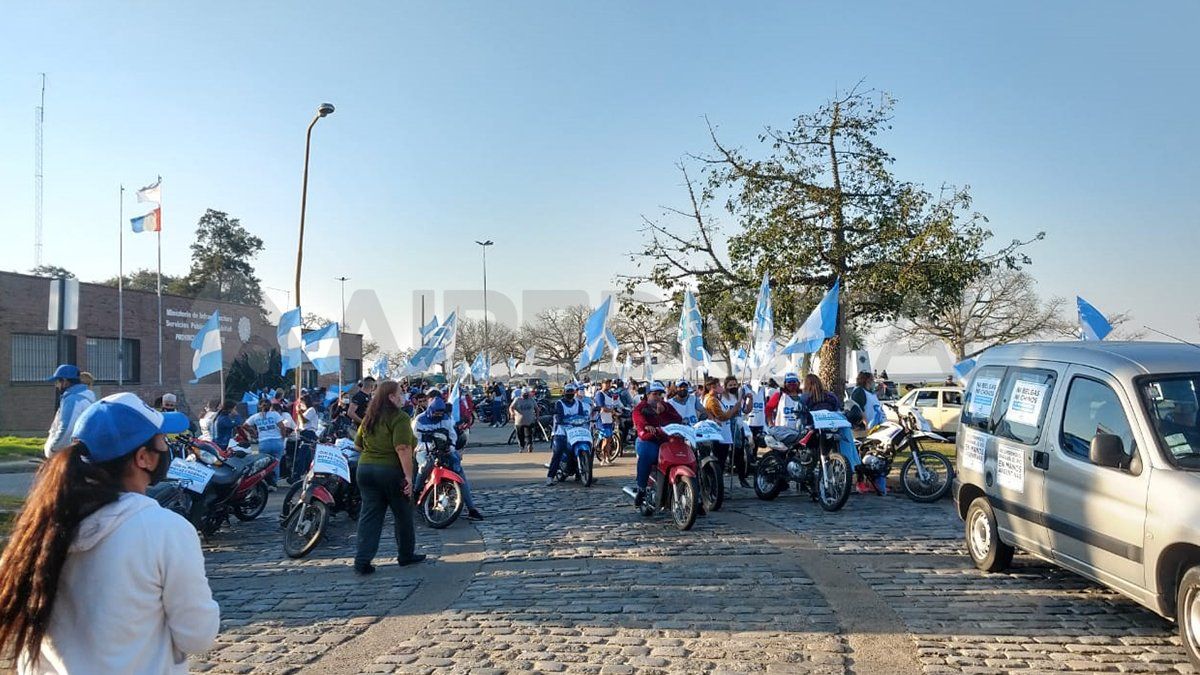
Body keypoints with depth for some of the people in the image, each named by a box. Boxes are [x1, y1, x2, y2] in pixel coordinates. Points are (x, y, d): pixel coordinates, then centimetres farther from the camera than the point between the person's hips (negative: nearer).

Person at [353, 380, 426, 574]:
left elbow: (358, 444, 16)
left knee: (370, 515, 7)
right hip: (392, 471, -6)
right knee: (403, 515, 11)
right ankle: (406, 555, 24)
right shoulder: (399, 418, -14)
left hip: (365, 469, 6)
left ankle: (362, 560, 1)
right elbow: (403, 448, -23)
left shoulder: (368, 418, 8)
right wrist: (409, 475, -23)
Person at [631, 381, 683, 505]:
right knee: (645, 455, -35)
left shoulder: (667, 407, 22)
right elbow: (638, 418, -15)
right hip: (648, 441, -3)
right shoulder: (640, 408, 9)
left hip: (667, 440, 3)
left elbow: (678, 420, 6)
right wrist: (647, 426, -37)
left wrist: (663, 412, -8)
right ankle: (641, 490, -25)